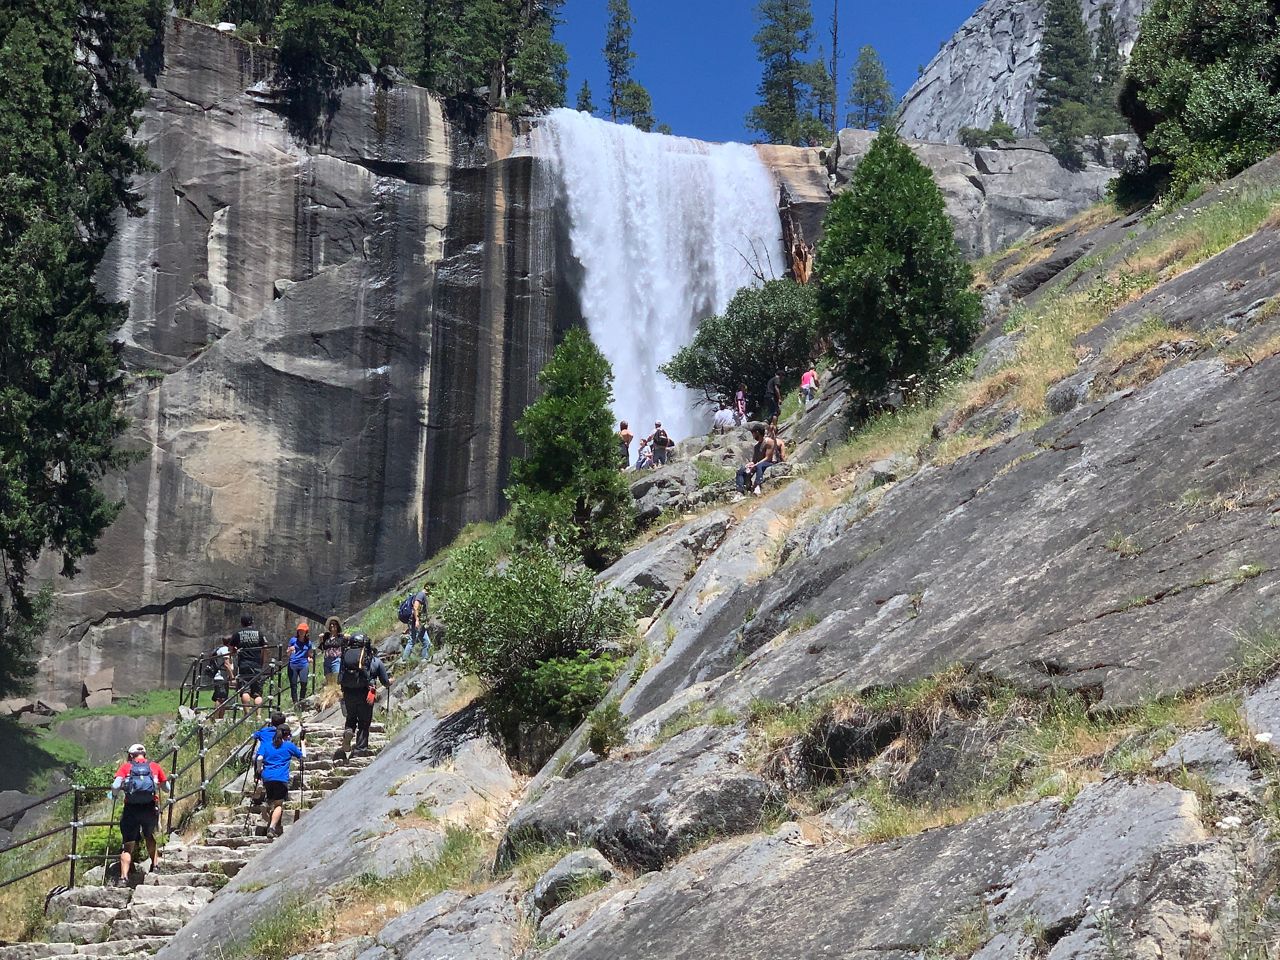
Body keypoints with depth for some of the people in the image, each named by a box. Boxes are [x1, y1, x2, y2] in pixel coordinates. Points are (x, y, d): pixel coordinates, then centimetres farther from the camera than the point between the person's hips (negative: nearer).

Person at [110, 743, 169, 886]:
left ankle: (123, 877, -6)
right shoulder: (154, 766, 12)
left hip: (131, 809, -1)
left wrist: (116, 793, 15)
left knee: (128, 846, 5)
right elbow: (168, 789, 13)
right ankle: (155, 866, 24)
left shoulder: (126, 766, 8)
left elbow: (115, 786, -6)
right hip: (151, 809, 1)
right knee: (150, 838, 28)